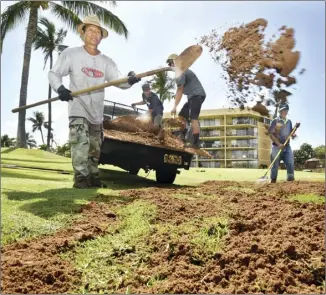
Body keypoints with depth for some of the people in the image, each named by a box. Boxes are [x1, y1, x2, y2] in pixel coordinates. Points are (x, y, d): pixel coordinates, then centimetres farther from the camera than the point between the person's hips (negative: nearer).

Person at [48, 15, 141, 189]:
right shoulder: (71, 54, -1)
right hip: (78, 109, -5)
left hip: (96, 112, 5)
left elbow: (119, 81, -2)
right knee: (81, 144, -17)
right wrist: (60, 89, -22)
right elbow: (53, 73, -1)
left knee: (94, 149, 12)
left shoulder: (106, 61, 8)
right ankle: (81, 179, -11)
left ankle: (93, 178, 24)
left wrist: (129, 81, -26)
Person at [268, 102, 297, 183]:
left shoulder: (289, 121, 15)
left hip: (287, 147, 5)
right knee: (275, 165, -4)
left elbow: (291, 134, 18)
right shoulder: (275, 121, -2)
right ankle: (273, 182, 4)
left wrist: (294, 135, -5)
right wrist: (278, 144, -16)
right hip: (277, 147, -5)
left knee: (291, 164, -5)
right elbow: (271, 134, -7)